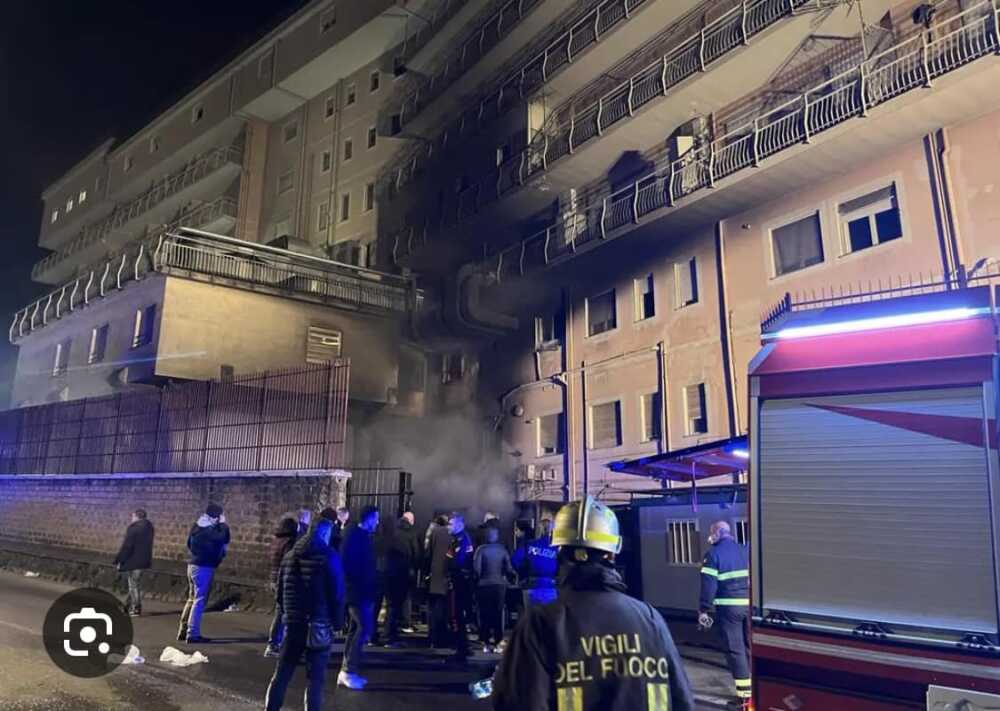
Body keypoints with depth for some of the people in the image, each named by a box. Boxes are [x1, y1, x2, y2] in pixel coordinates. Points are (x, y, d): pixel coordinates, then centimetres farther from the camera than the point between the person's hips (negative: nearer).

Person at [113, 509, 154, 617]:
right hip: (144, 560, 8)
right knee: (136, 584, 18)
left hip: (133, 560, -8)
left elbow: (126, 546, -17)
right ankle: (129, 606, 27)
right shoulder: (148, 527, 11)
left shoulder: (133, 528, -16)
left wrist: (119, 561, -10)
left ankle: (136, 609, 3)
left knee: (134, 585, -1)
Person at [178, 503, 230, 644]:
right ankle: (193, 634, -3)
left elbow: (189, 544, 22)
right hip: (204, 567, -10)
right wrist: (223, 524, -14)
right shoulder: (208, 530, -18)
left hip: (194, 565, 10)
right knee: (199, 601, -5)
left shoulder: (197, 527, 11)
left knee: (192, 599, 16)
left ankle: (183, 631, 21)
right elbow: (223, 538, -27)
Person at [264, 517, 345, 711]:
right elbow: (337, 593, -11)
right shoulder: (329, 556, -9)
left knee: (281, 674, 14)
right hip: (319, 626, -5)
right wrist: (337, 622, -1)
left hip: (293, 623, 5)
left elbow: (280, 592, 14)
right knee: (315, 678, 1)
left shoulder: (289, 555, 9)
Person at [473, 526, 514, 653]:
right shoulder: (503, 550, -2)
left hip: (484, 585, -2)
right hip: (500, 585, 2)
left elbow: (476, 568, -13)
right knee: (498, 614, 11)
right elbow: (509, 569, -4)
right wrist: (506, 577, 15)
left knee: (485, 614, 6)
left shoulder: (481, 549, -9)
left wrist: (479, 578, 4)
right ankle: (497, 642, 12)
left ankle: (486, 643, 6)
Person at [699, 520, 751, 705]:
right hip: (749, 604, 5)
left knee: (734, 649, 2)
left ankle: (744, 691, 2)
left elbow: (709, 585, -11)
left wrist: (703, 610, -5)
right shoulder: (745, 551, 10)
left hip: (729, 607, -5)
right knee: (750, 646, 16)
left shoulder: (713, 554, -7)